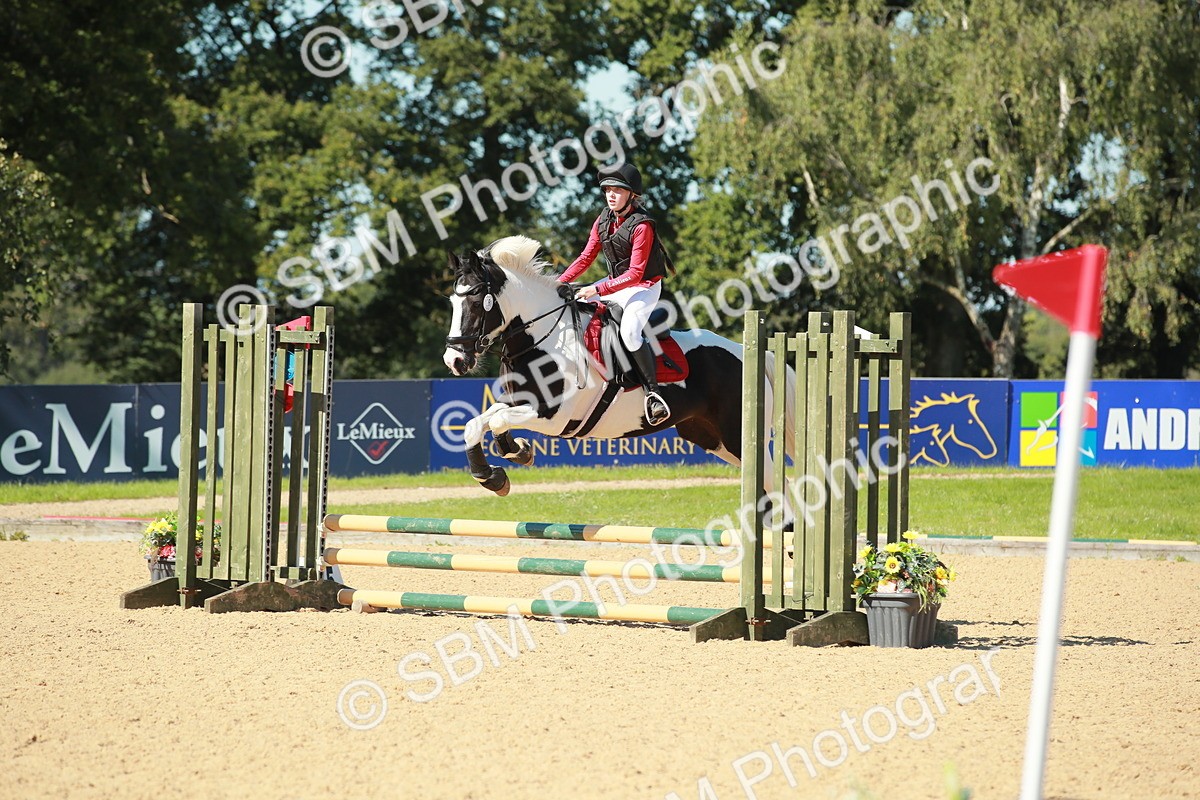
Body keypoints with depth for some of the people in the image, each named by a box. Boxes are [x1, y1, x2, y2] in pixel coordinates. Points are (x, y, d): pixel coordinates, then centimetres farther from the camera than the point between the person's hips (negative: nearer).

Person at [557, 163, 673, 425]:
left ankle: (652, 391, -24)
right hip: (616, 283, 9)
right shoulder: (604, 221, 2)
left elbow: (635, 273, -24)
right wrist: (561, 283, -5)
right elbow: (586, 257, 7)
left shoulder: (642, 226, -21)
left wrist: (599, 290, -28)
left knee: (629, 332, -32)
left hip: (644, 287, -9)